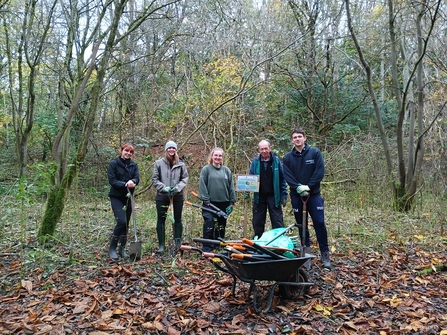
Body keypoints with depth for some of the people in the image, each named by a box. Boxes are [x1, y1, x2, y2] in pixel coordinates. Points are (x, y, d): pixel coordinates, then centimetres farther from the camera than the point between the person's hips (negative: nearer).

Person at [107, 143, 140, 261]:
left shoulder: (134, 165, 6)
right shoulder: (114, 163, -6)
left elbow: (137, 178, -4)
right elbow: (112, 180, -12)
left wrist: (132, 181, -27)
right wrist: (125, 184, -24)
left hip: (128, 197, 5)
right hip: (116, 197, -5)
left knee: (126, 224, 8)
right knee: (121, 221, -16)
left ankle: (122, 248, 21)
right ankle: (112, 248, -1)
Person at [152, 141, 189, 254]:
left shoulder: (181, 164, -1)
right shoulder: (159, 163, -2)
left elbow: (185, 178, 2)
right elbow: (155, 179, -1)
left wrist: (177, 187, -14)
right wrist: (164, 187, -14)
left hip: (177, 196, 1)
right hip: (162, 196, 0)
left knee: (177, 219, 10)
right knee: (161, 220, 4)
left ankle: (178, 243, 23)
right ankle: (161, 245, 13)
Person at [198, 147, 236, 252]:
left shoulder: (226, 170, 7)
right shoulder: (206, 169, -2)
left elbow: (231, 186, 8)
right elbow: (202, 185, -6)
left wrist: (232, 201, 5)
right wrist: (206, 200, -11)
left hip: (224, 203, 4)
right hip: (210, 203, -4)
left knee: (222, 226, 14)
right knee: (209, 225, -8)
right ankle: (207, 248, 1)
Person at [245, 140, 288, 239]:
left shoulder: (276, 160, -3)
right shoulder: (255, 160, 0)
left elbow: (282, 178, -1)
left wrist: (284, 195, -3)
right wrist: (247, 191, -8)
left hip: (273, 196, -2)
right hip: (259, 196, 2)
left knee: (277, 221, 2)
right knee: (257, 222, 11)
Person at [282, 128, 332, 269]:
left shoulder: (315, 152, -2)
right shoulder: (287, 157, 3)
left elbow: (320, 172, -8)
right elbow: (287, 176, -3)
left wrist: (308, 187, -15)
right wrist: (298, 188, -16)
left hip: (314, 194, -2)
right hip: (296, 195, 2)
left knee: (319, 223, -5)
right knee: (301, 224, 10)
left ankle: (325, 253, 7)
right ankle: (305, 250, 23)